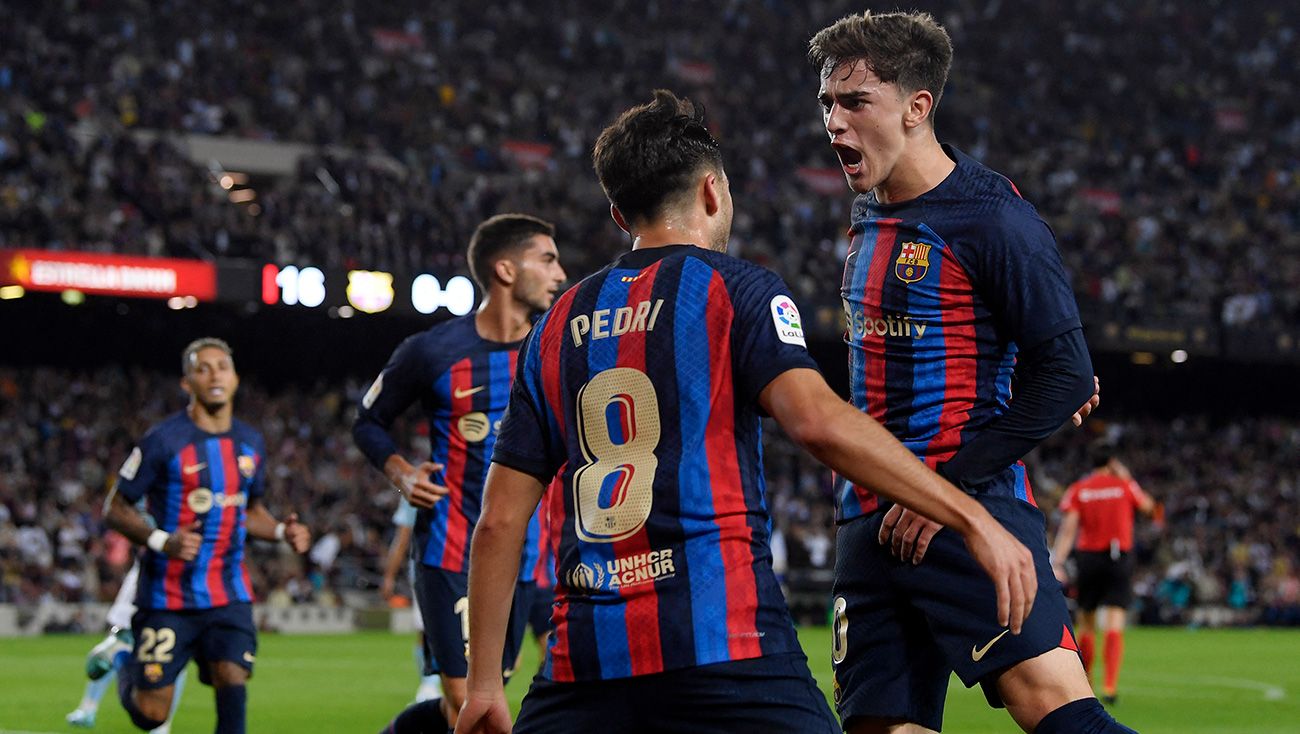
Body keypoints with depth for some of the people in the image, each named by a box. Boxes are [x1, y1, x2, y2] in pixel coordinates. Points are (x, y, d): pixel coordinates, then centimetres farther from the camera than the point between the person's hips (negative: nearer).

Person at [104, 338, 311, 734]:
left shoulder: (250, 444, 8)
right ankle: (129, 673, 35)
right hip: (168, 595, -4)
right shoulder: (163, 441, -10)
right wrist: (163, 541, -21)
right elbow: (116, 508, -5)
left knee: (232, 682, -16)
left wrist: (282, 531, 2)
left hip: (228, 593, 4)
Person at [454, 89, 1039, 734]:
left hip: (585, 654, 5)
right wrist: (969, 516, -14)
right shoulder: (734, 287, 4)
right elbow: (817, 420, -15)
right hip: (723, 641, -4)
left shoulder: (556, 325, 17)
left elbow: (499, 520, 15)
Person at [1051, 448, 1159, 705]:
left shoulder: (1077, 490, 2)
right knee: (1114, 626, -7)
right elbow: (1148, 506, 19)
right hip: (1119, 558, -1)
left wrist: (1057, 563, -9)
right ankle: (1110, 685, -19)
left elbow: (1068, 529, -6)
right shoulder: (1124, 485, 1)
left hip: (1087, 558, 1)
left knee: (1086, 624, 13)